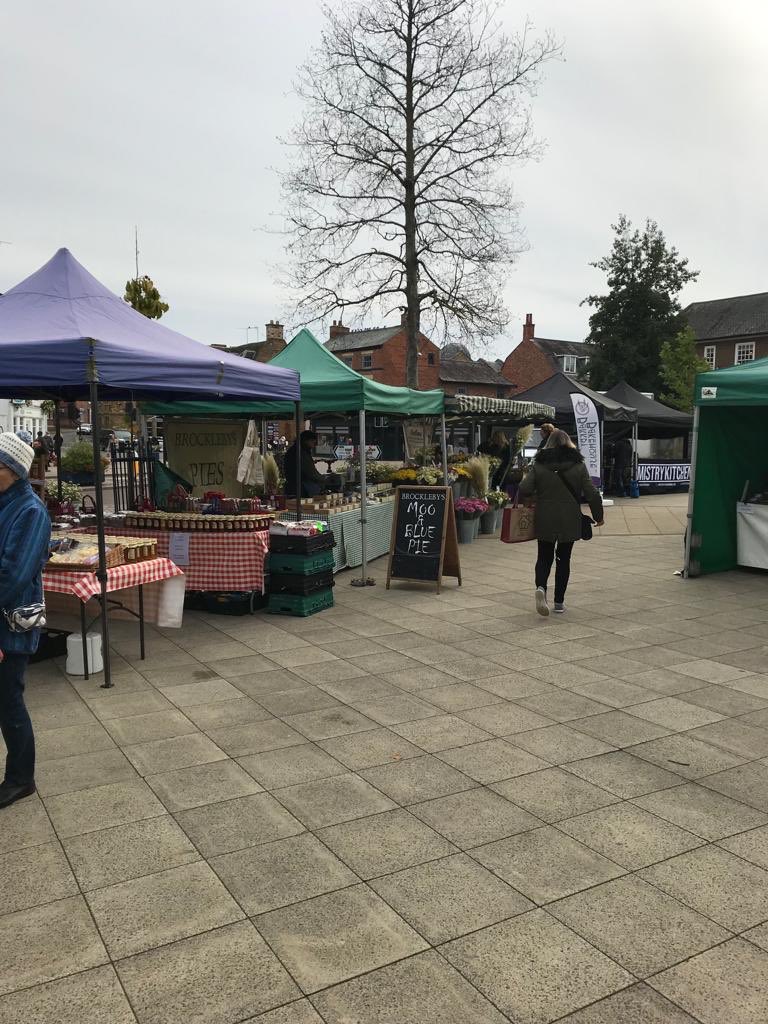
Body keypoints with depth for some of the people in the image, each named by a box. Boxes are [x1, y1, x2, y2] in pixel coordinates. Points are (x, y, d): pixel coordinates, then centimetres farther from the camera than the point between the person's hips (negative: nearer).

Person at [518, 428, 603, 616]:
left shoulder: (539, 465, -2)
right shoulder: (578, 465, -1)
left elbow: (524, 490, -12)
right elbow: (592, 493, -3)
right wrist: (598, 515, 8)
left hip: (544, 520, 0)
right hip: (570, 521, 0)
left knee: (544, 557, 13)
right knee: (563, 559, 11)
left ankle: (541, 587, -15)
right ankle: (559, 602, 14)